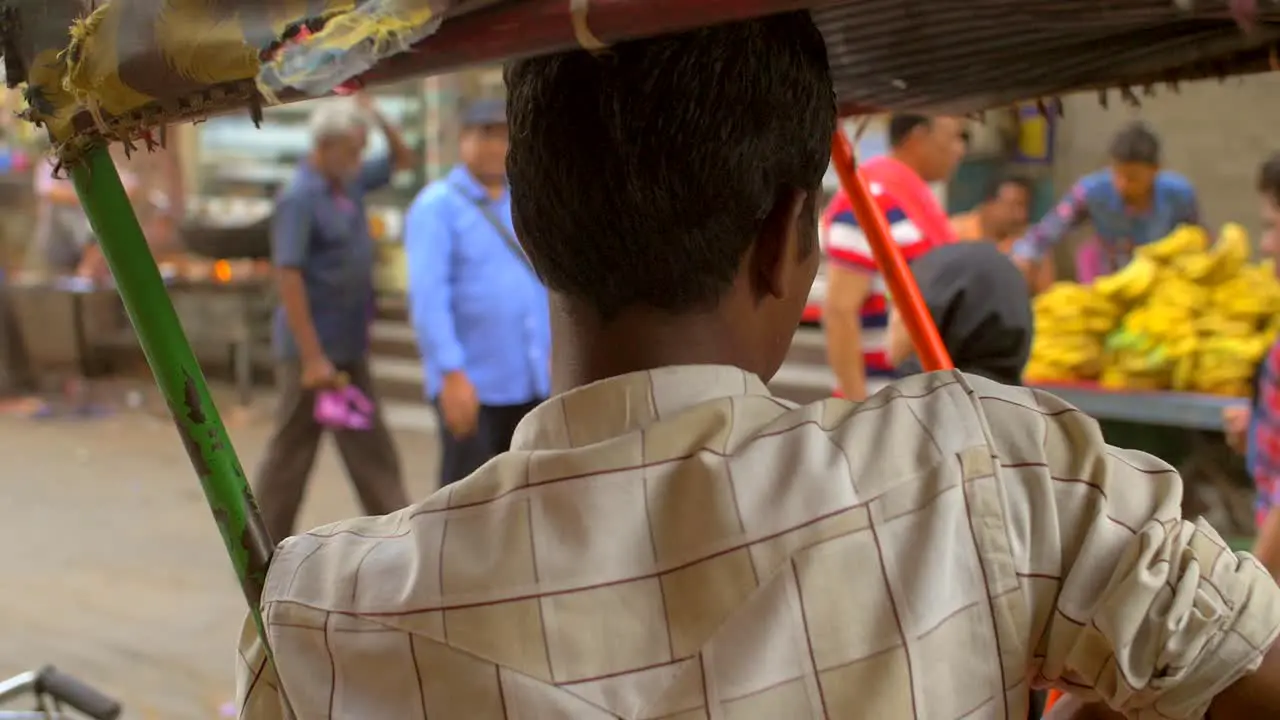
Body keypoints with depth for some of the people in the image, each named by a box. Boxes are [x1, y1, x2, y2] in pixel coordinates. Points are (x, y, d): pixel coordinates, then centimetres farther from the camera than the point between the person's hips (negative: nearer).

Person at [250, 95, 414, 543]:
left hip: (349, 348, 9)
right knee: (292, 451, 1)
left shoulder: (350, 184, 9)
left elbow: (403, 160, 23)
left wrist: (379, 119, 2)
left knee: (370, 452, 11)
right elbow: (288, 278, -21)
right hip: (314, 350, -8)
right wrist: (313, 357, -24)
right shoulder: (300, 198, -16)